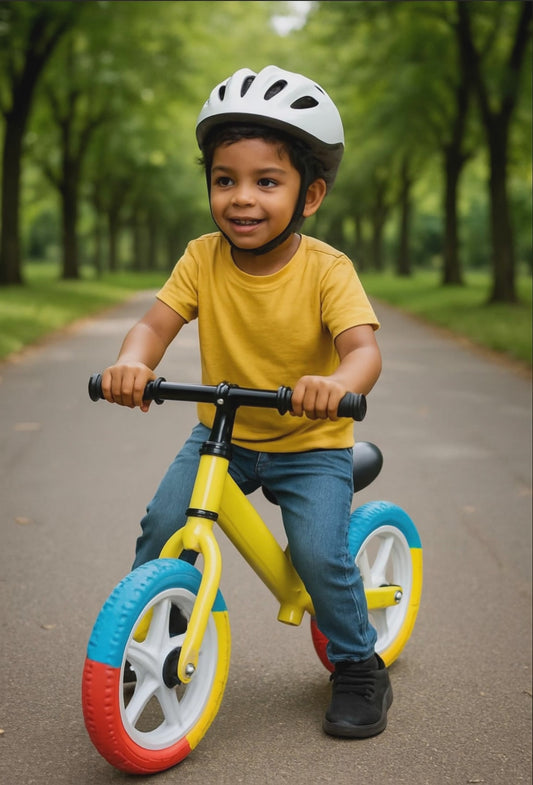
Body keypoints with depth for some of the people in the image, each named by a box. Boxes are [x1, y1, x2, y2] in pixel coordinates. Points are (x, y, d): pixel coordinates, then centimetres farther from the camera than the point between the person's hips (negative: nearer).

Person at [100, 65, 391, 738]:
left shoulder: (327, 269, -19)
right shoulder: (203, 258, -10)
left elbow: (364, 349, -29)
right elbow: (156, 323, -17)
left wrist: (336, 383, -53)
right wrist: (132, 362, -41)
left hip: (311, 442, -3)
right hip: (222, 433, 3)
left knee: (319, 553, -18)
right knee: (163, 523, -13)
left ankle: (360, 669, 9)